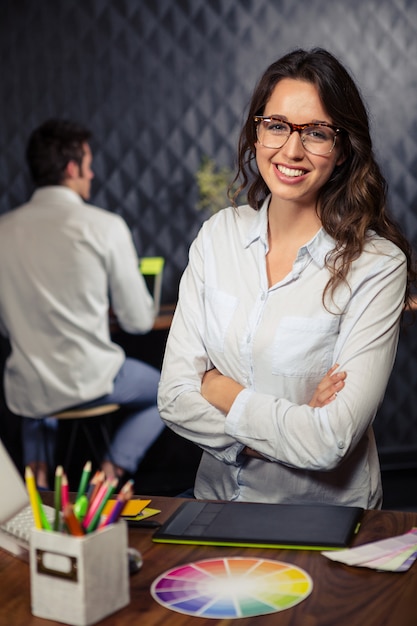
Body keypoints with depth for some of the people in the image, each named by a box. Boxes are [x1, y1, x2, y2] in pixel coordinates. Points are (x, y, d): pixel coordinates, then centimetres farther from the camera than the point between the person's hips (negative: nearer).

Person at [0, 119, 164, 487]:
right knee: (165, 391, 26)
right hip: (89, 382, -4)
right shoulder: (105, 226, -13)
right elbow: (139, 321, -5)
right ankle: (112, 470, 7)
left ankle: (37, 468, 20)